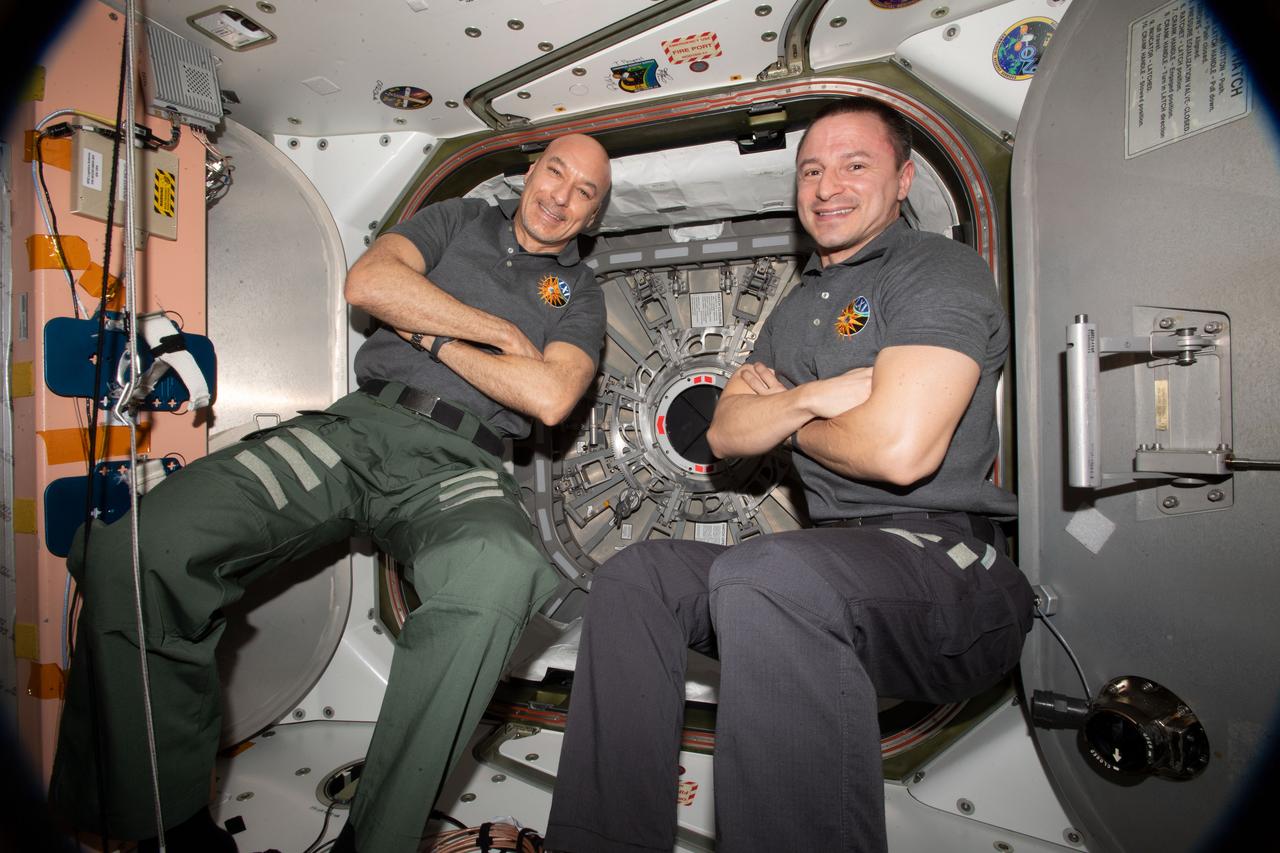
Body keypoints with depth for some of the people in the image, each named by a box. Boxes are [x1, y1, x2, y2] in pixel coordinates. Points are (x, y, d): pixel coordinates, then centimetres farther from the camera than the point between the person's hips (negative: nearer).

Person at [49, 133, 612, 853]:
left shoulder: (580, 292, 18)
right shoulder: (461, 219, 24)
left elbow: (549, 398, -2)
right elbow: (368, 282, 3)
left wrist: (435, 338, 3)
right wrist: (502, 332, 2)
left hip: (459, 465, -1)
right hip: (358, 428, 2)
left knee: (504, 574, -39)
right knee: (132, 553, -20)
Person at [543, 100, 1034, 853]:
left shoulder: (940, 269, -3)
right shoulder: (799, 308, 22)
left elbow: (899, 447, -20)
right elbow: (726, 434, 12)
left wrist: (788, 418, 0)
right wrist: (809, 398, -8)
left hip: (948, 557, -7)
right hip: (842, 558, 8)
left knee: (765, 577, -36)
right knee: (637, 575, -5)